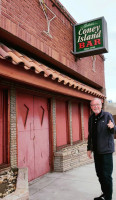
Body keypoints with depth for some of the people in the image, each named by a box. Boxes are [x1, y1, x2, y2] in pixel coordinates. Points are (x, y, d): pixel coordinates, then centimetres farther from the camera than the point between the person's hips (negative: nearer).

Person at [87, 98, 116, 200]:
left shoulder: (107, 115, -6)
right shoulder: (91, 118, 10)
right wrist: (89, 148, 15)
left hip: (106, 150, -6)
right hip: (96, 151, 6)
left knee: (106, 175, -2)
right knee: (100, 174, 15)